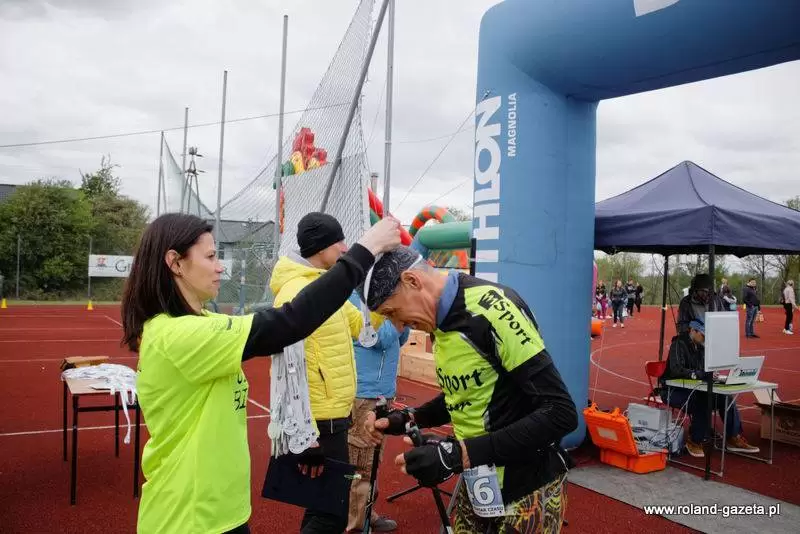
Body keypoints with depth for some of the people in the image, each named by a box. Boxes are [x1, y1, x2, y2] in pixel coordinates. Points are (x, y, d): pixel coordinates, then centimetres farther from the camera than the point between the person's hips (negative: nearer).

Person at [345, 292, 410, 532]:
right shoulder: (357, 297, -14)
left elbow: (398, 340, 13)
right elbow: (384, 337, -22)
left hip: (380, 393, 9)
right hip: (364, 395, -9)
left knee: (369, 461, 18)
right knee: (360, 464, -1)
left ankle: (364, 514, 30)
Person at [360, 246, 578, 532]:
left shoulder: (490, 307, -24)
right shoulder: (442, 320, 1)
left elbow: (561, 412, -26)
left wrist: (460, 454, -29)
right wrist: (409, 419, 2)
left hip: (526, 489, -7)